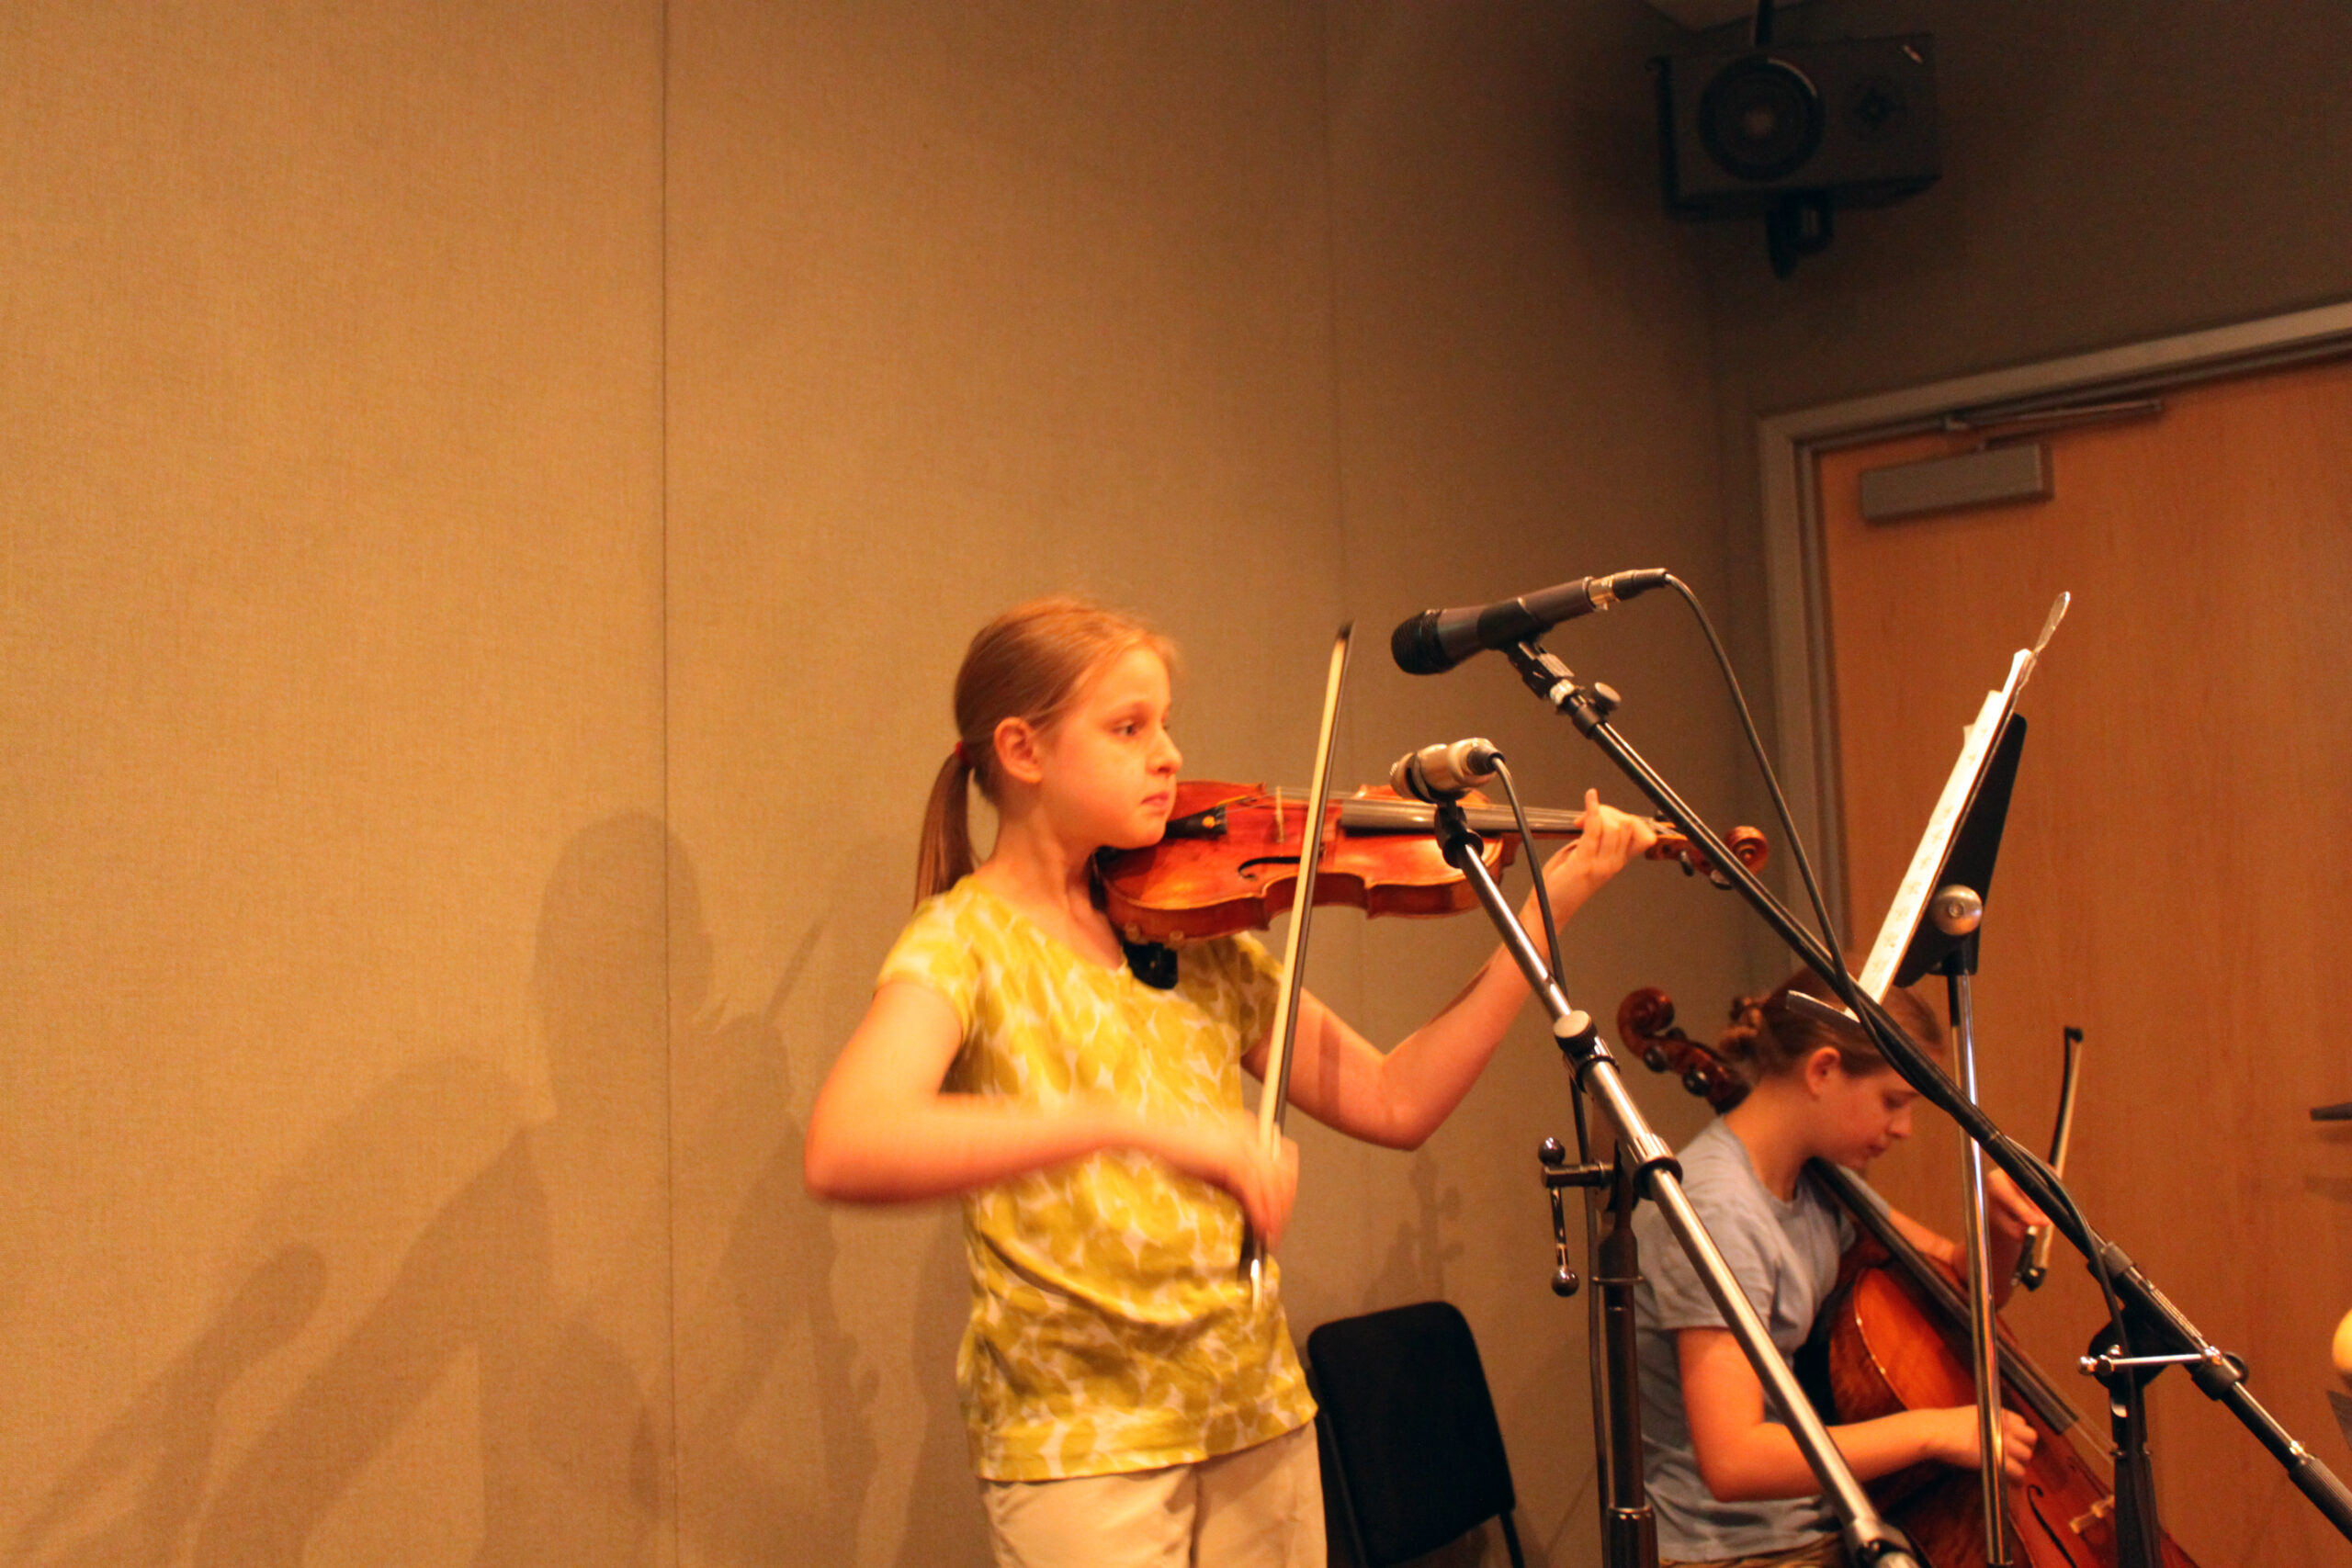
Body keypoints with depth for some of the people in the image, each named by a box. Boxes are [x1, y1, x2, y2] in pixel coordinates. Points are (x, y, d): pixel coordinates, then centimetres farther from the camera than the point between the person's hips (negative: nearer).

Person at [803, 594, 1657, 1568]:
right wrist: (1133, 1124, -40)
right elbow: (841, 1150, -30)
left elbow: (1394, 1103, 3)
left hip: (1261, 1419, 5)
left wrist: (1550, 908, -3)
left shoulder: (1197, 932, 6)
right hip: (1080, 1448, -5)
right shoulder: (969, 940, -11)